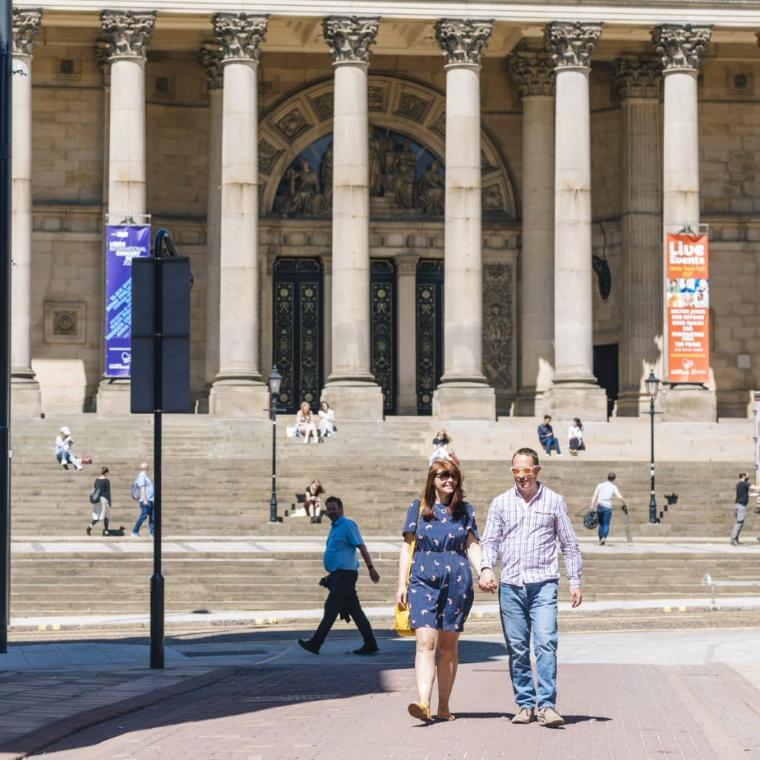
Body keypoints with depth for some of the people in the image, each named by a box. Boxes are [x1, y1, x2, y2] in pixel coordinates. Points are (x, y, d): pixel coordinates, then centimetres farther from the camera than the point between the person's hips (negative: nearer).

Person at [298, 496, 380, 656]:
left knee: (331, 608, -7)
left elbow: (362, 547, -14)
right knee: (355, 611, 6)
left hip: (345, 575, -10)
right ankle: (370, 644, 6)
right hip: (338, 575, 10)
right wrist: (331, 576, 25)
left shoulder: (348, 526, -9)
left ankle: (315, 643, -6)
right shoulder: (335, 528, 20)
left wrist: (371, 568, -19)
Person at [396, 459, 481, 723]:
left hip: (457, 582, 2)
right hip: (423, 582, -2)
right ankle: (423, 704, -26)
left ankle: (443, 706, 15)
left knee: (449, 645, 6)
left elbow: (473, 546, 9)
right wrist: (401, 585, 3)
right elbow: (407, 547, 8)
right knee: (425, 642, -14)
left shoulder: (465, 510, 10)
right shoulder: (418, 508, 7)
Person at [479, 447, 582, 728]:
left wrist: (575, 581, 6)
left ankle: (547, 705, -16)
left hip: (543, 583, -2)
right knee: (517, 648, 4)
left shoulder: (554, 501, 6)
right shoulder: (501, 503, 10)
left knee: (546, 643, -15)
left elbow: (569, 544, 11)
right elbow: (490, 540, 10)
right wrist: (486, 568, -9)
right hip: (511, 585, 2)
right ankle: (525, 704, 12)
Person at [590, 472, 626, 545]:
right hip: (608, 507, -3)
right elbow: (620, 497, -10)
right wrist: (624, 504, 5)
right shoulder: (614, 487, 3)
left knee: (601, 524, 17)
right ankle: (604, 537, -25)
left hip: (599, 507, 3)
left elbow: (594, 497, 6)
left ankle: (600, 539, 18)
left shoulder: (600, 485, 11)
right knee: (606, 524, -1)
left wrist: (592, 507, 4)